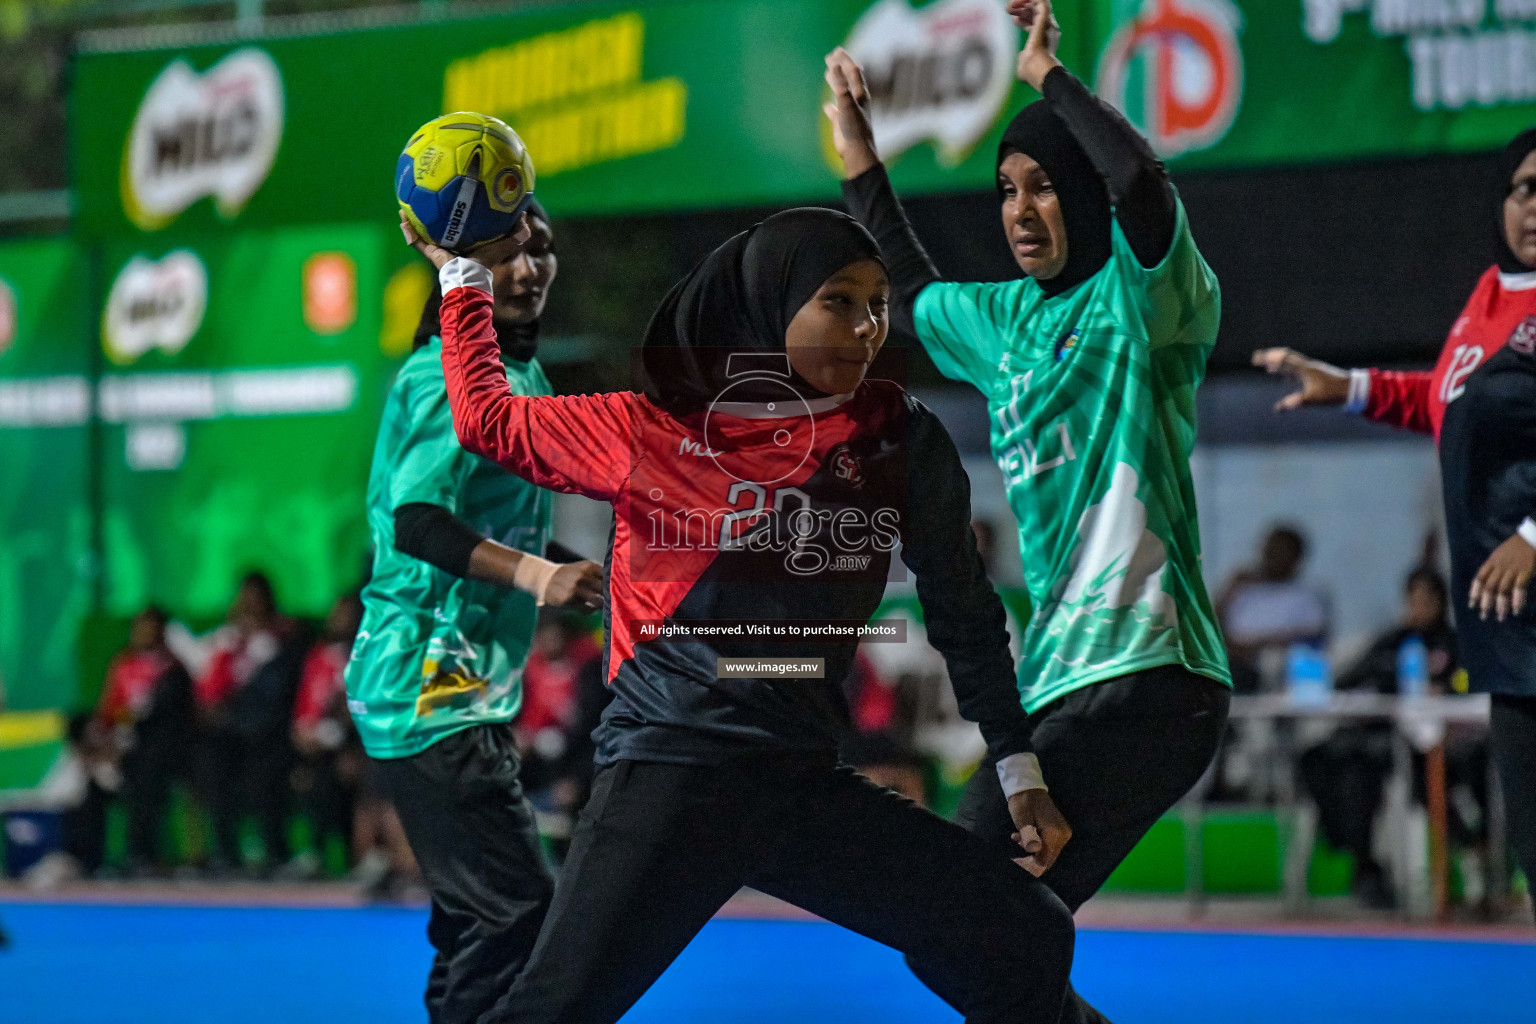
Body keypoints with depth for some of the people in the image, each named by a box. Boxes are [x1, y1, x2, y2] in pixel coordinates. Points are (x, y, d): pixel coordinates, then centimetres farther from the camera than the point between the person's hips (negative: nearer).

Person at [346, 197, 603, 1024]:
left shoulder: (520, 373, 16)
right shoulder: (454, 375, -15)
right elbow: (416, 521, -27)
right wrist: (538, 576, -36)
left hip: (471, 690, 11)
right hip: (433, 692, -11)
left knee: (477, 918, 15)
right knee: (518, 910, -16)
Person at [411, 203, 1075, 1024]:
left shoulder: (897, 443, 3)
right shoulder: (653, 433, -3)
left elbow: (961, 607, 13)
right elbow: (488, 419, 11)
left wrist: (1017, 765, 13)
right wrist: (463, 276, 19)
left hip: (806, 786, 4)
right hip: (667, 779, -4)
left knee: (1028, 947, -4)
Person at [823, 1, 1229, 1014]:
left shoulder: (1139, 301, -4)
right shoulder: (1009, 319, 19)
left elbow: (1143, 185, -27)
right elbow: (914, 298, 41)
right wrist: (862, 163, 36)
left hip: (1144, 674, -9)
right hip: (1059, 682, 9)